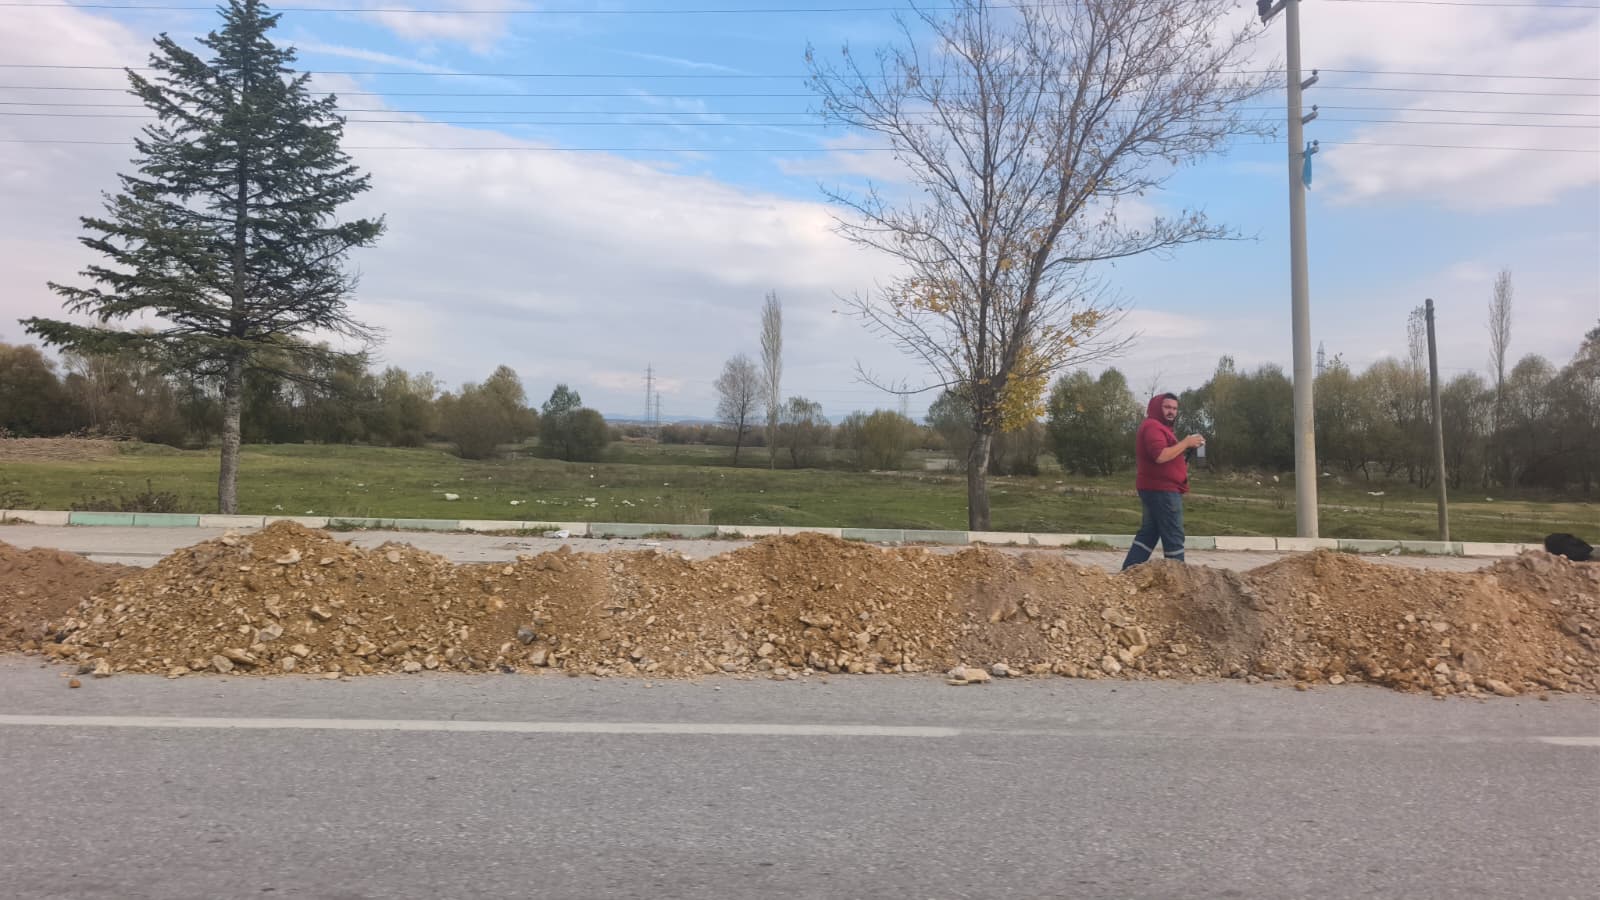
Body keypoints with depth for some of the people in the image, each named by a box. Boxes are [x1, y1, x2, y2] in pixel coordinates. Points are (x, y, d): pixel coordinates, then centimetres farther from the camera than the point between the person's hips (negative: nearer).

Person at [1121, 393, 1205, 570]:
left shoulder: (1160, 427, 22)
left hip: (1159, 489, 11)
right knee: (1173, 537, -7)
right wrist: (1186, 443, -20)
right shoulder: (1152, 426, -14)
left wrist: (1187, 446, 9)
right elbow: (1160, 456, -27)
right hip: (1162, 490, -11)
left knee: (1148, 533, 11)